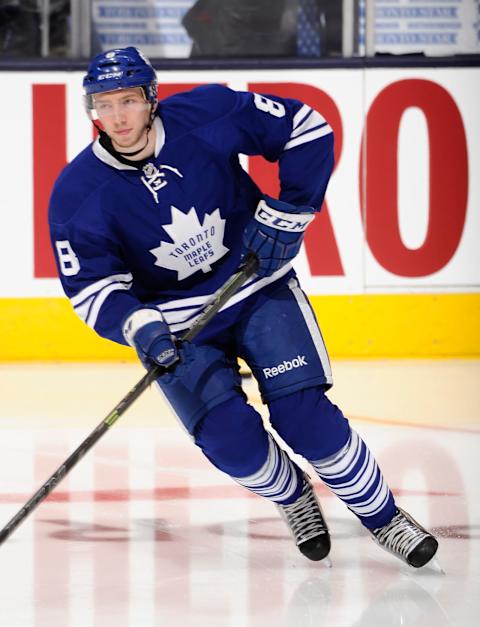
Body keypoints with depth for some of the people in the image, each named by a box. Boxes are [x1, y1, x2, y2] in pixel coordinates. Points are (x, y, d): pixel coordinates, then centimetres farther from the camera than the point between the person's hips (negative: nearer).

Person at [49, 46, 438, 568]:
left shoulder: (206, 115, -17)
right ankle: (291, 497, 15)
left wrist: (285, 213, -13)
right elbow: (91, 288, -14)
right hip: (176, 322, 0)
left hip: (258, 287, 0)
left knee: (304, 416, -13)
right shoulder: (76, 197, -16)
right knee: (228, 434, -18)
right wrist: (139, 327, -33)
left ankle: (384, 518, 7)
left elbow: (308, 129, -9)